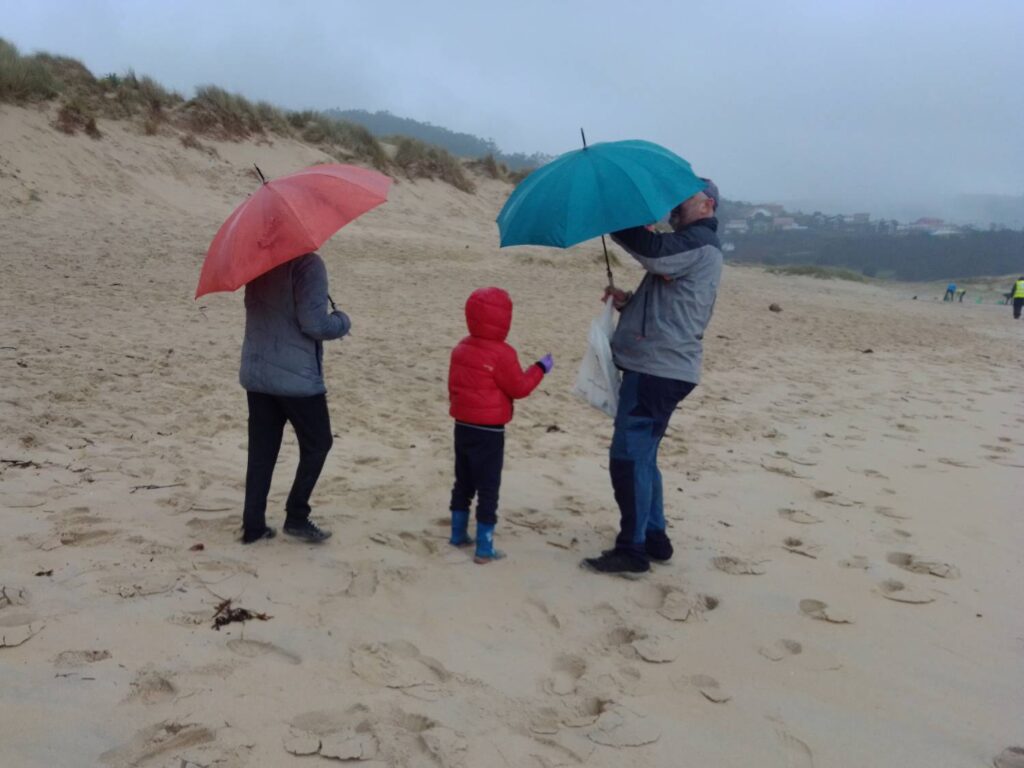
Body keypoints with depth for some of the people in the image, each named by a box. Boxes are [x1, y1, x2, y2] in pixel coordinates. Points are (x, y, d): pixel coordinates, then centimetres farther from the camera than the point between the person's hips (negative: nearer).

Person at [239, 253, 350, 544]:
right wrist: (343, 321, -2)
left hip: (255, 373, 7)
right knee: (317, 443, 11)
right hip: (297, 376, -7)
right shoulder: (307, 263, -17)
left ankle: (253, 524, 15)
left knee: (261, 450, 12)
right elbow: (315, 324, -21)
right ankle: (296, 517, 11)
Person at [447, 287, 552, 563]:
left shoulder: (461, 348, 6)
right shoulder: (501, 354, -18)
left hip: (463, 426, 8)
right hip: (488, 432, -8)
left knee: (463, 483, 20)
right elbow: (519, 388, -12)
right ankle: (484, 548, 3)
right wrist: (540, 368, 1)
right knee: (488, 489, 0)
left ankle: (459, 534, 29)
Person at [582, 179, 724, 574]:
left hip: (659, 370, -11)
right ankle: (654, 538, 24)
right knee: (641, 456, 16)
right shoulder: (689, 246, 23)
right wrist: (628, 301, 5)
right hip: (656, 367, 11)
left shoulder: (699, 241, -9)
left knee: (629, 457, -9)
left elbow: (653, 250, -30)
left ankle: (632, 549, -2)